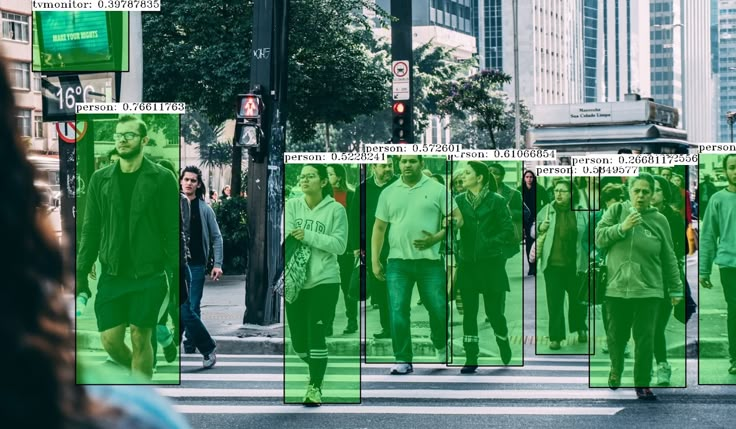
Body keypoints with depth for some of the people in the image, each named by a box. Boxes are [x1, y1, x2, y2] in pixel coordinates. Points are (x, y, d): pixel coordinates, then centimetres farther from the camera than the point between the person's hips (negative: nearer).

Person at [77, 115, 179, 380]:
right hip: (112, 276, 3)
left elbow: (173, 231, -5)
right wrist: (81, 273, 3)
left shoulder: (162, 179, -3)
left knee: (140, 338, 0)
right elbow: (91, 230, 8)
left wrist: (176, 275, -10)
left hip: (148, 276, -3)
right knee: (110, 341, 2)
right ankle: (140, 375, 30)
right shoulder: (100, 179, 6)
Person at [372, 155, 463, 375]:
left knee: (438, 308, 3)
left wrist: (436, 238, -15)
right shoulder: (388, 193, 9)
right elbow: (379, 228, 12)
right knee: (398, 312, -4)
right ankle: (403, 360, 4)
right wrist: (375, 260, 6)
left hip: (430, 261, -2)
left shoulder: (437, 190, 1)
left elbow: (457, 218, -2)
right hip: (398, 263, 2)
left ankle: (441, 347, 31)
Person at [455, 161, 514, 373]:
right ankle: (471, 359, 7)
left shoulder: (496, 201, -3)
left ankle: (505, 348, 30)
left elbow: (508, 231, -5)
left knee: (494, 310, 3)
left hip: (490, 264, -3)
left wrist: (489, 244, -10)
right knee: (468, 311, 2)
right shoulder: (459, 200, 7)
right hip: (467, 263, 3)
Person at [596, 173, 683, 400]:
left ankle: (642, 384, 8)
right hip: (616, 288, 0)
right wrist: (622, 227, -17)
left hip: (648, 290, 0)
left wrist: (675, 288, 9)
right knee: (616, 335, 12)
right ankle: (616, 369, 38)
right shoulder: (617, 211, 3)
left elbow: (669, 258, 8)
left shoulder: (659, 220, 3)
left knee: (645, 339, -2)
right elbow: (598, 237, -3)